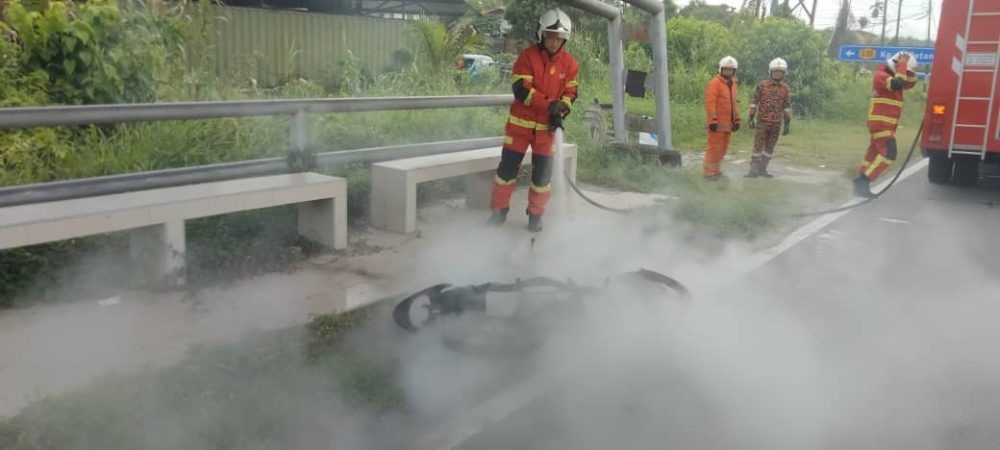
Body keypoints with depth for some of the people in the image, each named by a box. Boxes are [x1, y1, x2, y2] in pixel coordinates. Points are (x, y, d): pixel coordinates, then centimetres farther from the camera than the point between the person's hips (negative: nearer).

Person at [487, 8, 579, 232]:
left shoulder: (569, 63, 0)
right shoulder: (527, 56, -11)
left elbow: (570, 92, 7)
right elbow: (521, 89, -19)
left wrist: (560, 112, -12)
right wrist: (549, 104, -28)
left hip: (547, 125, 2)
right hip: (521, 122, -2)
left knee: (543, 172, 4)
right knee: (507, 166, 3)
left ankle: (535, 214, 20)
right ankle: (499, 210, 17)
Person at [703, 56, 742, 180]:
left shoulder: (732, 84, 16)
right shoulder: (715, 83, -9)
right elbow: (710, 103, -16)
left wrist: (737, 120, 19)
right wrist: (712, 121, -22)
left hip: (728, 123, 8)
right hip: (717, 123, -8)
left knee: (723, 148, 12)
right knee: (715, 148, -7)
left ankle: (716, 170, 22)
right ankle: (708, 172, 0)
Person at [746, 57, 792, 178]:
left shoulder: (786, 89, 4)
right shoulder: (762, 85, -2)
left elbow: (787, 107, 6)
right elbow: (754, 103, -1)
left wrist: (787, 125, 4)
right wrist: (751, 119, -5)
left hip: (776, 123, 3)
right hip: (762, 122, -3)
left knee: (769, 147, 7)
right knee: (758, 146, -5)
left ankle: (763, 169, 15)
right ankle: (754, 170, -4)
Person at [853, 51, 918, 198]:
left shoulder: (892, 76, 18)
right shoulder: (881, 75, -13)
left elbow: (911, 83, 21)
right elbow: (898, 84, -29)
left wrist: (908, 70, 6)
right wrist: (902, 65, -18)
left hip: (885, 124, 11)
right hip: (880, 123, -11)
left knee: (874, 153, 12)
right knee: (889, 153, -17)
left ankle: (861, 184, 15)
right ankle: (863, 181, -18)